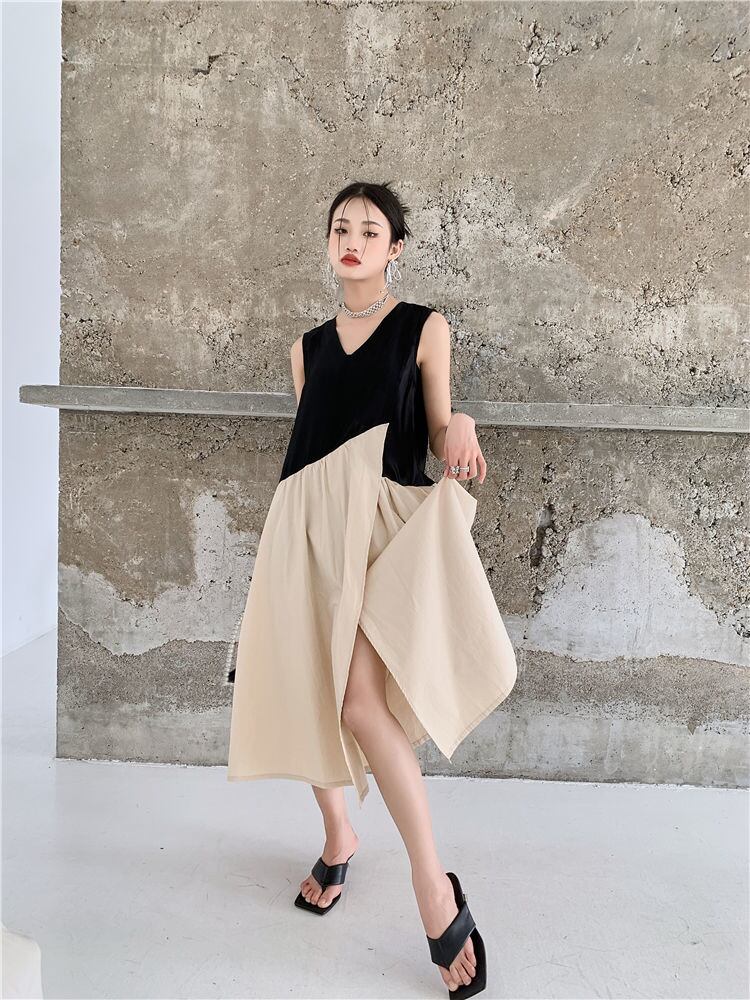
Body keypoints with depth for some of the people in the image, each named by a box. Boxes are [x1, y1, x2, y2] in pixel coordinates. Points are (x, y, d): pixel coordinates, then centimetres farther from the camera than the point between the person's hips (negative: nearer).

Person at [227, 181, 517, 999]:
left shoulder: (424, 328, 7)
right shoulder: (308, 345, 18)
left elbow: (438, 437, 5)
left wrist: (461, 429, -19)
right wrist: (277, 545, 18)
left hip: (379, 518, -5)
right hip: (305, 522, 5)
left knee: (360, 703, -18)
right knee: (306, 693, 5)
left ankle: (433, 884, -4)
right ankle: (336, 837, 29)